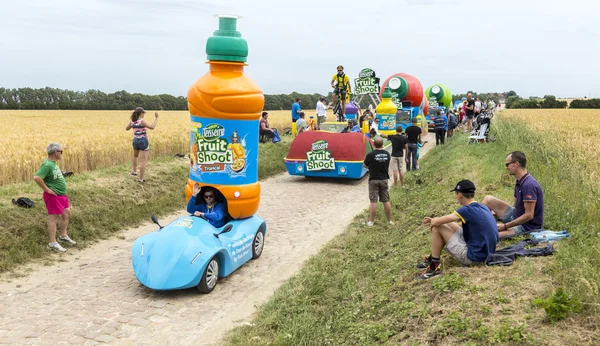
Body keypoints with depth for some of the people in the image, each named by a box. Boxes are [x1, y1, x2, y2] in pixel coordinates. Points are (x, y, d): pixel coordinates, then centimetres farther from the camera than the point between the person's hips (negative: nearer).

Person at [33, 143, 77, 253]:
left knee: (67, 213, 18)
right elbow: (36, 177, -32)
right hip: (53, 196, -10)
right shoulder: (47, 164, -21)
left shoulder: (53, 163, 9)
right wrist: (47, 189, -23)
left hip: (62, 194, 10)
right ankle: (52, 243, 6)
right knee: (54, 218, -2)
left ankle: (63, 236, 33)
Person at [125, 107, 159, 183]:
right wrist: (156, 118, -21)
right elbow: (152, 127, -26)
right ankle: (141, 178, -4)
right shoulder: (142, 121, -16)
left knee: (135, 156, 36)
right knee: (143, 161, -3)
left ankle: (134, 171, 44)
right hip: (143, 141, -7)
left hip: (135, 141, 7)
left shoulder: (132, 121, 3)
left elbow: (126, 129, 20)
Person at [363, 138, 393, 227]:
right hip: (384, 179, 3)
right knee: (386, 201, 10)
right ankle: (390, 220, 17)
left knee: (373, 201, 1)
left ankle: (371, 221, 4)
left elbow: (365, 165, -3)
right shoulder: (387, 154, -1)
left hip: (373, 180, -3)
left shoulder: (370, 155, -15)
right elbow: (387, 166, 10)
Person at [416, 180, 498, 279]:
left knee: (437, 228, -6)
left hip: (474, 257, -9)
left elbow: (437, 222, -16)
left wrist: (432, 222, 7)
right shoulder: (482, 207, 7)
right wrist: (434, 221, 18)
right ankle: (432, 258, 26)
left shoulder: (467, 210, -21)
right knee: (447, 224, 16)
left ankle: (434, 267, 4)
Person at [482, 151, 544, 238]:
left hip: (528, 226, -10)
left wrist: (505, 226, -22)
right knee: (488, 199, 5)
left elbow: (529, 215, -26)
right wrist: (497, 213, 7)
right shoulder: (519, 182, 7)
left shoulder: (529, 185, -24)